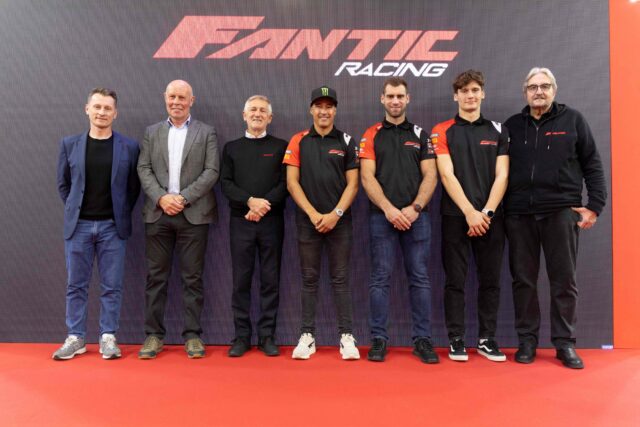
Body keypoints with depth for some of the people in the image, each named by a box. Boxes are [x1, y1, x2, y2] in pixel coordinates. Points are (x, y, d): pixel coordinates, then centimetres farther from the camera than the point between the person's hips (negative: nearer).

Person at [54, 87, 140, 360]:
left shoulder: (129, 147, 0)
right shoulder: (69, 144, 5)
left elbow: (133, 187, 6)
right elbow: (63, 184, 13)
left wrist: (121, 215, 3)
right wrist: (75, 210, 8)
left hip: (113, 226, -1)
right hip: (78, 225, 2)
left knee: (112, 285, 4)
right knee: (76, 285, 8)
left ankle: (108, 337, 15)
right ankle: (76, 337, 19)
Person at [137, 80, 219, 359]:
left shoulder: (206, 132, 7)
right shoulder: (152, 132, 14)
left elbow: (211, 171, -3)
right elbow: (143, 169, 6)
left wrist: (183, 198, -12)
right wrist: (161, 198, -10)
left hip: (194, 214, -2)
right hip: (158, 213, 2)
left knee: (192, 277, 2)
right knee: (156, 275, 6)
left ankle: (192, 335, 11)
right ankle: (154, 334, 15)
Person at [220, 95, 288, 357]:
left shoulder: (280, 146, 8)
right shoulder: (231, 147, 12)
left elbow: (285, 183, -2)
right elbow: (226, 183, 2)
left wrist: (263, 206, -15)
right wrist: (251, 201, -14)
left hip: (272, 221, -1)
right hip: (240, 221, 1)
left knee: (270, 280, 3)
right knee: (241, 280, 3)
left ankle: (267, 336, 12)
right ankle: (242, 336, 12)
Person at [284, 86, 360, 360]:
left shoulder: (346, 142, 6)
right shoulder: (298, 141, 6)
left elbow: (352, 184, 2)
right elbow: (292, 182, 0)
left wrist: (335, 214, -10)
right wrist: (313, 213, -9)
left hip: (339, 221, 0)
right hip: (308, 221, 0)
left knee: (340, 279, 3)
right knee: (309, 279, 6)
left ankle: (346, 336, 10)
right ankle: (307, 336, 14)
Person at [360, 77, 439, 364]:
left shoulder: (421, 135, 12)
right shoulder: (371, 136, 7)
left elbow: (430, 176, 4)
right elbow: (367, 177, -3)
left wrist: (415, 208, -10)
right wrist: (389, 209, -14)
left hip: (416, 216, 2)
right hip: (381, 216, -1)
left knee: (420, 278, 4)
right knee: (380, 278, 1)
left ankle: (423, 339, 13)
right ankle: (378, 338, 10)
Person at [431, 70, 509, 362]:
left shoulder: (497, 131, 10)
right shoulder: (442, 132, 3)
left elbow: (502, 176, 2)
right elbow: (447, 175, -6)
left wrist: (486, 212, -10)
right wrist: (470, 212, -14)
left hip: (491, 217, 2)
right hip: (455, 217, -2)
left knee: (490, 280, 7)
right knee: (455, 281, 2)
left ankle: (486, 338, 19)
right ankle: (456, 339, 13)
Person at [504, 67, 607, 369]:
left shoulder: (573, 120, 6)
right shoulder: (511, 126, 10)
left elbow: (592, 165, 5)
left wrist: (595, 205, -2)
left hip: (561, 212, -1)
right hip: (519, 214, 2)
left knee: (564, 281, 4)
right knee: (523, 280, 6)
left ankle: (565, 343, 15)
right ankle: (527, 340, 17)